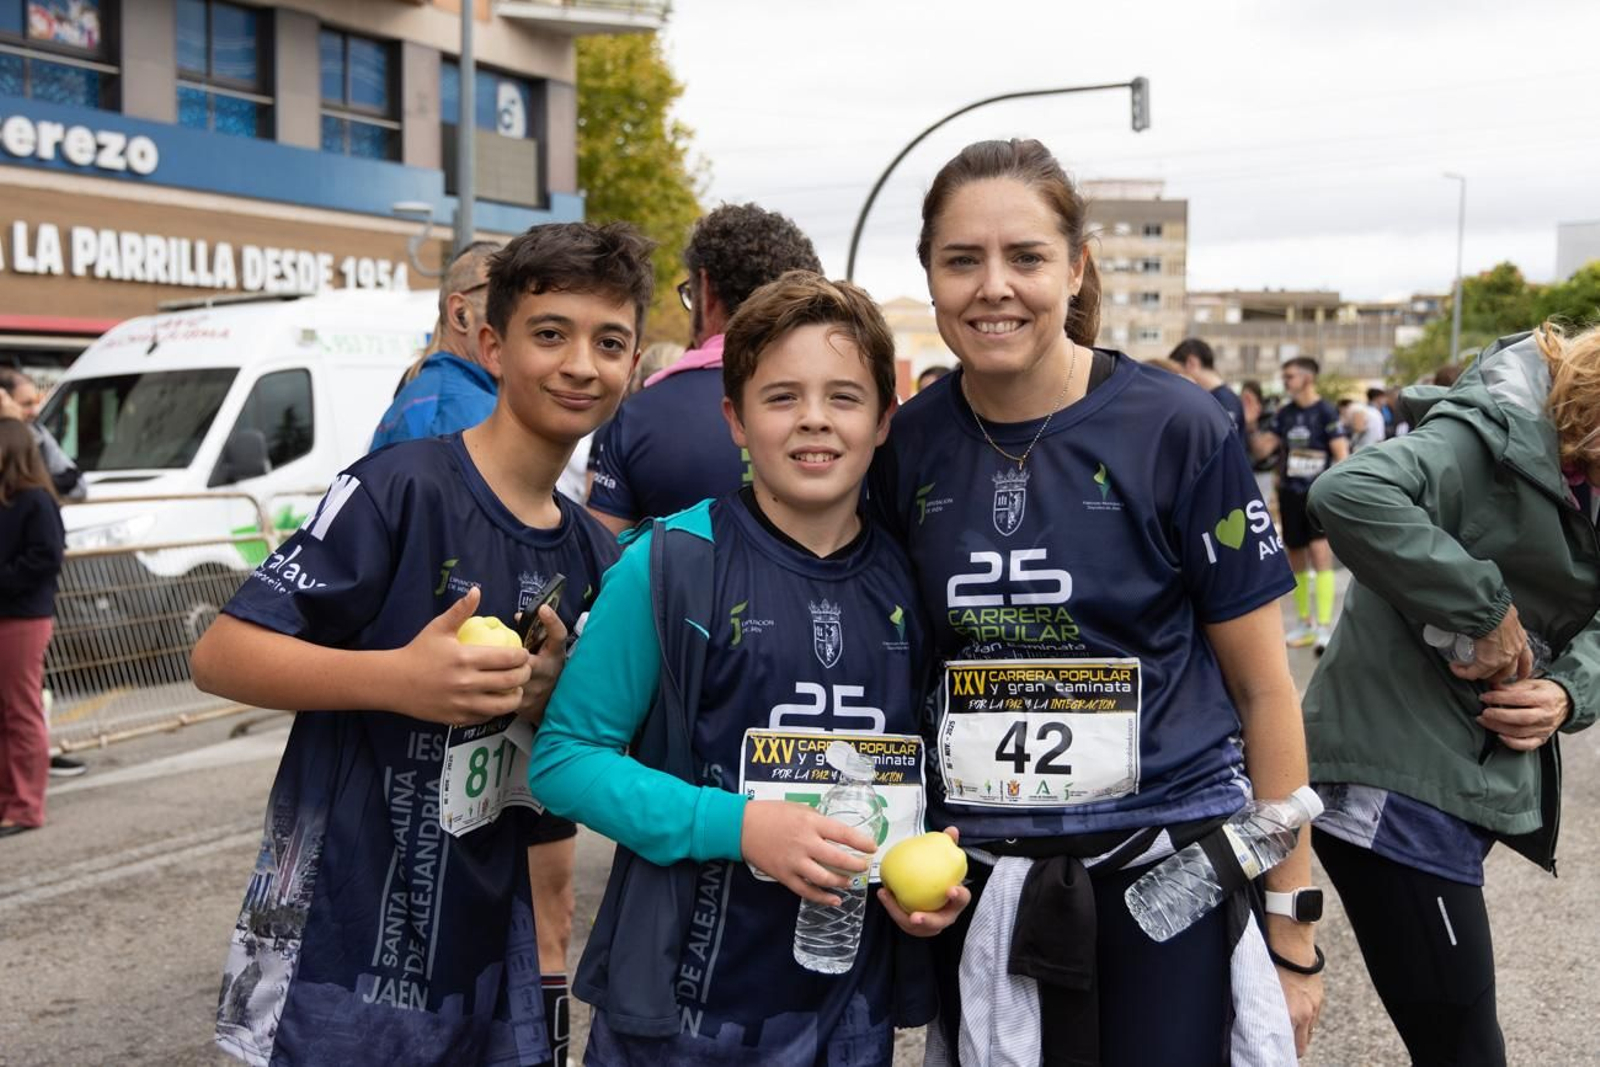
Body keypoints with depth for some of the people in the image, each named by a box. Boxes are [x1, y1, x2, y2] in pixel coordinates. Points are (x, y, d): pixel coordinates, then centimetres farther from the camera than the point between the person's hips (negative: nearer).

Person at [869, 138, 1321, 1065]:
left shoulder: (1177, 430, -9)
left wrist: (1294, 933, -2)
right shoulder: (909, 446, -1)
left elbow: (1264, 687, -4)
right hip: (979, 887, 3)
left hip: (1170, 862, -3)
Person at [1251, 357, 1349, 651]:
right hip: (1289, 494, 6)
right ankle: (1305, 624, 22)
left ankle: (1325, 627, -14)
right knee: (1296, 558, 10)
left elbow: (1342, 455, -9)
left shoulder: (1326, 412, -7)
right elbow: (1262, 448, 7)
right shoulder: (1284, 414, 8)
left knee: (1320, 554, -15)